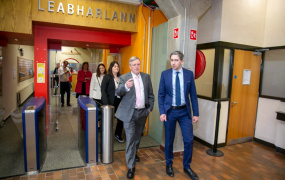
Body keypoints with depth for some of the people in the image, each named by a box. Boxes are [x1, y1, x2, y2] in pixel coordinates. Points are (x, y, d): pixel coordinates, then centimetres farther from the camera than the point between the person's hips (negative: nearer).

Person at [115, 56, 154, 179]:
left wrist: (150, 107, 4)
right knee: (130, 138, -2)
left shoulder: (146, 77, 6)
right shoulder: (124, 78, -5)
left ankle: (134, 153, 47)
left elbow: (150, 94, 10)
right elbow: (118, 92, -19)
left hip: (143, 112, 4)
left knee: (137, 136, 21)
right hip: (130, 113, -4)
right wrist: (126, 86, -38)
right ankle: (131, 166, 11)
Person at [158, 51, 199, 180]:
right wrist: (162, 112, -9)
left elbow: (193, 95, 2)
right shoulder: (165, 74, -3)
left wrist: (196, 113, 1)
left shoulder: (189, 74, -1)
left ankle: (187, 166, 28)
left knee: (189, 140, 4)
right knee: (169, 140, 10)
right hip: (170, 111, -1)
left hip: (185, 111, 1)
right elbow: (161, 95, -1)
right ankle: (169, 164, 34)